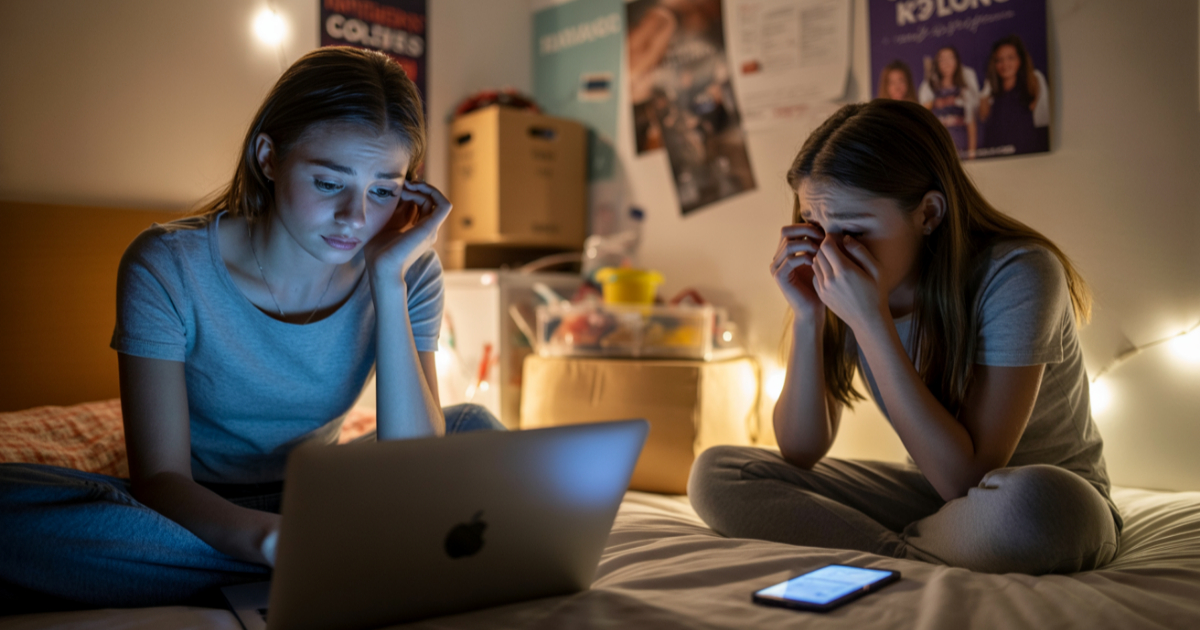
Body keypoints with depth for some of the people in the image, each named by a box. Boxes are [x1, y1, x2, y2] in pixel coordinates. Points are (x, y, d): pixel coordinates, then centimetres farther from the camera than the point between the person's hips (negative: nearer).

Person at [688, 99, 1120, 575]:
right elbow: (801, 453, -9)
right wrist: (806, 318, -22)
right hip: (931, 493, 4)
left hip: (1052, 500, -4)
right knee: (715, 473, -12)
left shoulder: (1017, 275, -24)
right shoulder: (844, 283, -9)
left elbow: (967, 479, -30)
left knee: (1031, 501, -42)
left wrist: (870, 320, -34)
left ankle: (894, 552, -13)